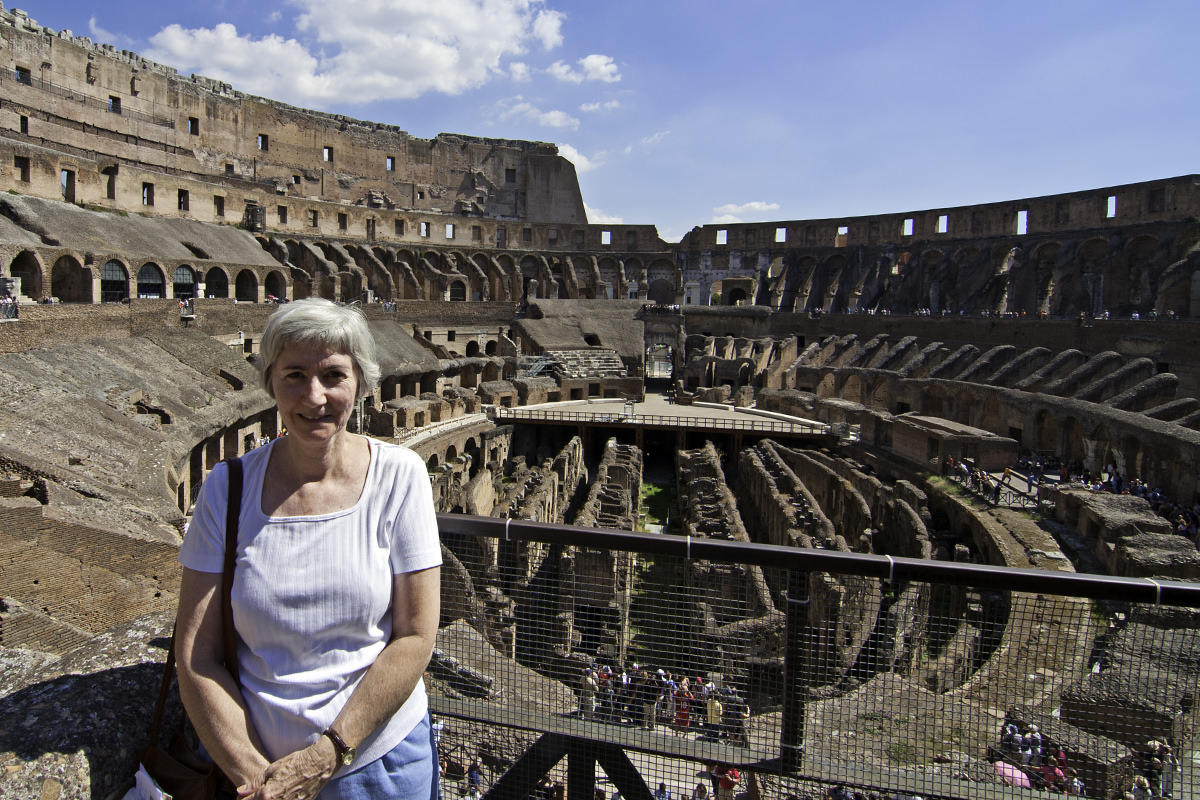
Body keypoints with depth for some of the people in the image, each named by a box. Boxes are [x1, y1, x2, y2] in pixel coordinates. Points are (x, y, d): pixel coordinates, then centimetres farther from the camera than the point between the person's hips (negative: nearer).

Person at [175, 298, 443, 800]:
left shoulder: (398, 476, -13)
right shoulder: (228, 487, -9)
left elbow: (415, 637, -12)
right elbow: (195, 656, -7)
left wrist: (326, 757, -15)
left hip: (379, 756, 0)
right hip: (251, 756, 1)